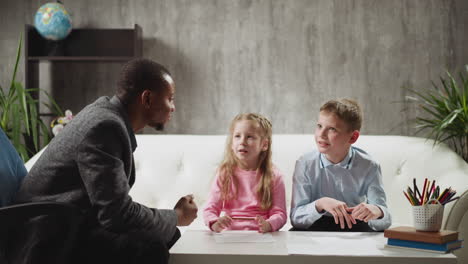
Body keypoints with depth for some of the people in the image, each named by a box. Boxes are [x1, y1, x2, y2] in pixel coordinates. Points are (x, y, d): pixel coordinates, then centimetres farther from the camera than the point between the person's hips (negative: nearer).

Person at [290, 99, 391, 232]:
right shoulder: (305, 164, -8)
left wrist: (376, 211, -33)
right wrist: (320, 204, -32)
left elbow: (385, 221, -9)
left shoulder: (368, 167, -7)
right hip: (316, 228, -1)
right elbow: (295, 218, -12)